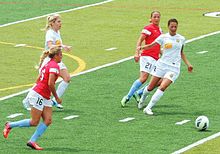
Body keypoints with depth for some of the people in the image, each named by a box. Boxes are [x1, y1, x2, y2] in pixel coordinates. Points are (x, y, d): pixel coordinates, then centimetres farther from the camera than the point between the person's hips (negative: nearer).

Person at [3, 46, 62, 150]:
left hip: (45, 98, 10)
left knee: (48, 120, -1)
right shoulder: (54, 66, -14)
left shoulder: (48, 65, 15)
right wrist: (56, 97, -13)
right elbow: (50, 83, -22)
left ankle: (32, 141, -3)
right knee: (34, 122, -3)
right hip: (38, 95, -10)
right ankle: (10, 125, 10)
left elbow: (38, 80, 17)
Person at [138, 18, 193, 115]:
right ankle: (142, 99, 38)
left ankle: (148, 108, -16)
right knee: (151, 87, 5)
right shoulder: (163, 37, 2)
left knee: (162, 87, -19)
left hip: (174, 68, 0)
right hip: (162, 64, 0)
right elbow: (151, 45, 0)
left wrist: (188, 64, 16)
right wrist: (141, 47, -18)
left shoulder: (181, 39, 9)